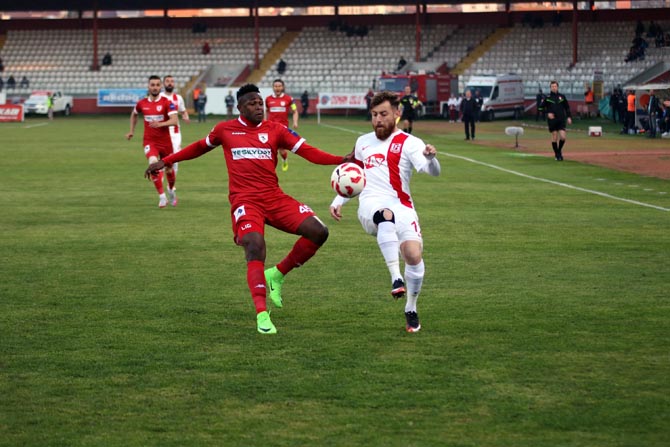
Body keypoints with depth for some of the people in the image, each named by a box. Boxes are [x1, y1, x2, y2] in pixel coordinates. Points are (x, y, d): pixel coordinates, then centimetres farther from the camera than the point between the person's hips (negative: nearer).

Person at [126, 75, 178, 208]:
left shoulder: (167, 102, -9)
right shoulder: (142, 103, 2)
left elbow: (175, 120, -21)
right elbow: (134, 114, 25)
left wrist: (161, 124, -36)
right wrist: (132, 131, 21)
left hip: (165, 141, 0)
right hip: (149, 141, 0)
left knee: (168, 169, 13)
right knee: (153, 163, -25)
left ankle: (171, 190, 45)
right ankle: (162, 197, -19)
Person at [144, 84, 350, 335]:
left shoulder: (275, 130, 9)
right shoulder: (225, 130, 8)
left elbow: (308, 152, 0)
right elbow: (200, 147, 26)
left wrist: (342, 160, -14)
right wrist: (165, 162, 28)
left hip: (274, 198, 3)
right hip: (245, 200, -3)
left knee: (318, 232, -12)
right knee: (255, 247, -27)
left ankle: (277, 275, 7)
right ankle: (262, 315, -29)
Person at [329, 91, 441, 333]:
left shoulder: (408, 143, 3)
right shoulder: (363, 142, 20)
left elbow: (433, 171, -13)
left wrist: (430, 158, -35)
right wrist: (338, 201, 22)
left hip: (401, 206, -1)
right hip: (370, 206, 1)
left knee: (414, 254, -21)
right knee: (387, 216, -38)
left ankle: (411, 310, 4)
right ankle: (395, 277, -45)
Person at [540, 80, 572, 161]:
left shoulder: (562, 96, 7)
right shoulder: (547, 97, 1)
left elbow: (567, 107, 14)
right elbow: (542, 107, 6)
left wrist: (569, 117, 4)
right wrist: (548, 113, -10)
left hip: (561, 120, 2)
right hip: (552, 120, -1)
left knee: (562, 137, -8)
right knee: (554, 137, 0)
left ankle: (559, 150, 18)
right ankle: (557, 155, 11)